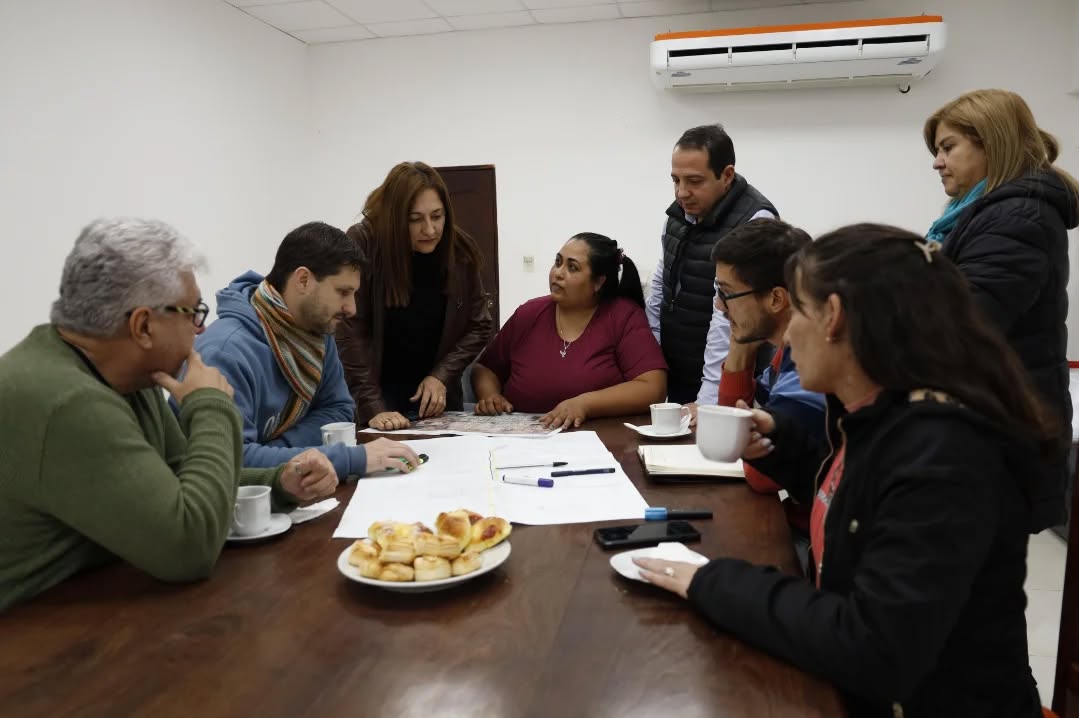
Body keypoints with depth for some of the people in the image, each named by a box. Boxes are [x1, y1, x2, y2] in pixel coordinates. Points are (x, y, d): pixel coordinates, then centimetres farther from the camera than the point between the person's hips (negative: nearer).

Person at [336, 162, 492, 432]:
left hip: (438, 393, 3)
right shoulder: (362, 245, -17)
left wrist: (442, 376, -13)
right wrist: (372, 407, -27)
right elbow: (350, 332, -20)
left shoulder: (461, 250, -8)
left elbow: (478, 326, 0)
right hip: (376, 390, -3)